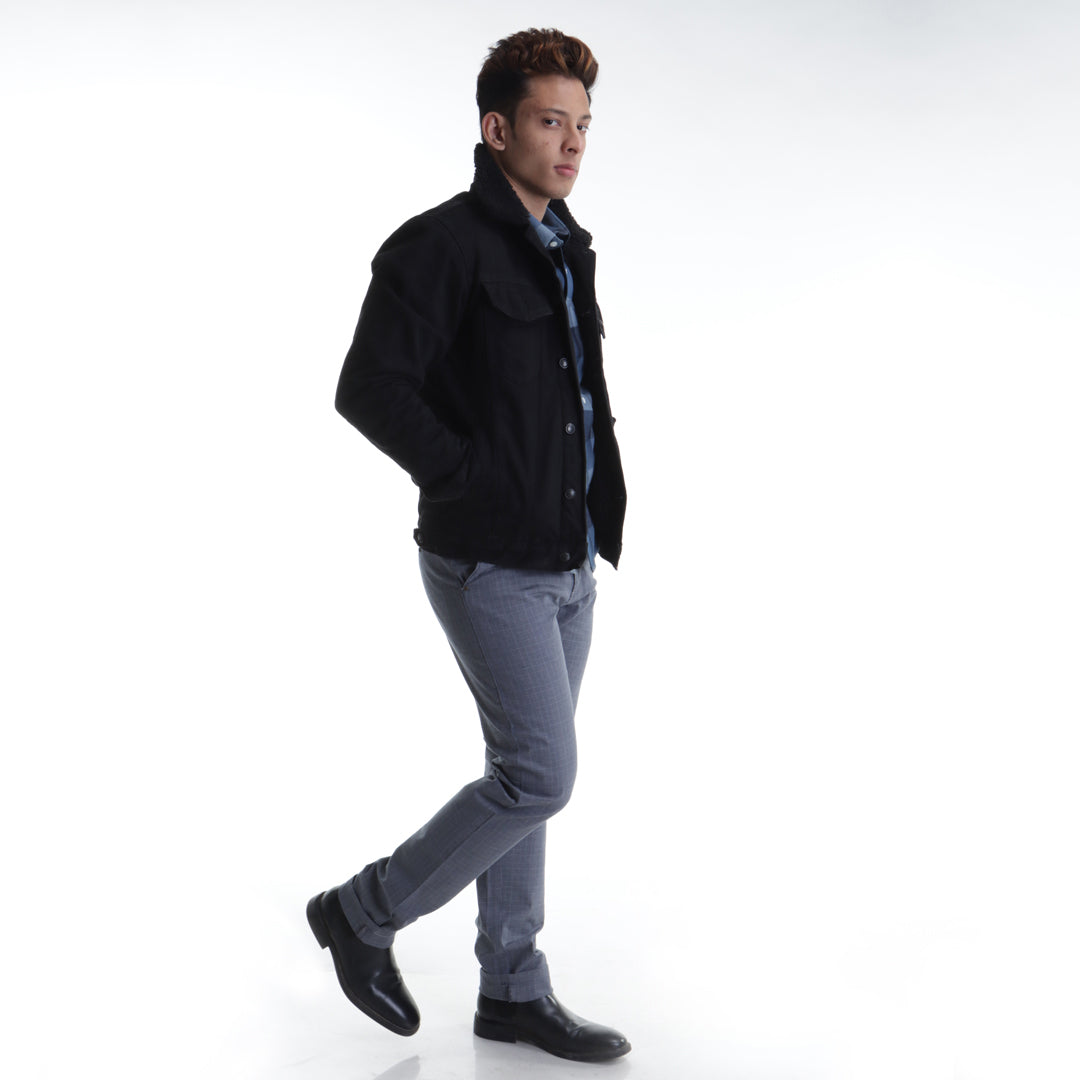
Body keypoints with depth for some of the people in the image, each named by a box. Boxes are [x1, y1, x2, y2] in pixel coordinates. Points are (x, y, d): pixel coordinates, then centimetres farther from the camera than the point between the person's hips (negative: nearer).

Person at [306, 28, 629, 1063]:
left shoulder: (566, 248, 14)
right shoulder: (441, 246, -13)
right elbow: (369, 390, -19)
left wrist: (596, 500, 9)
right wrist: (479, 480, -16)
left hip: (569, 560, 8)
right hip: (492, 565, -8)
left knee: (526, 773, 13)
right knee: (540, 775, -8)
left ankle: (513, 993, 26)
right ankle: (364, 914, 12)